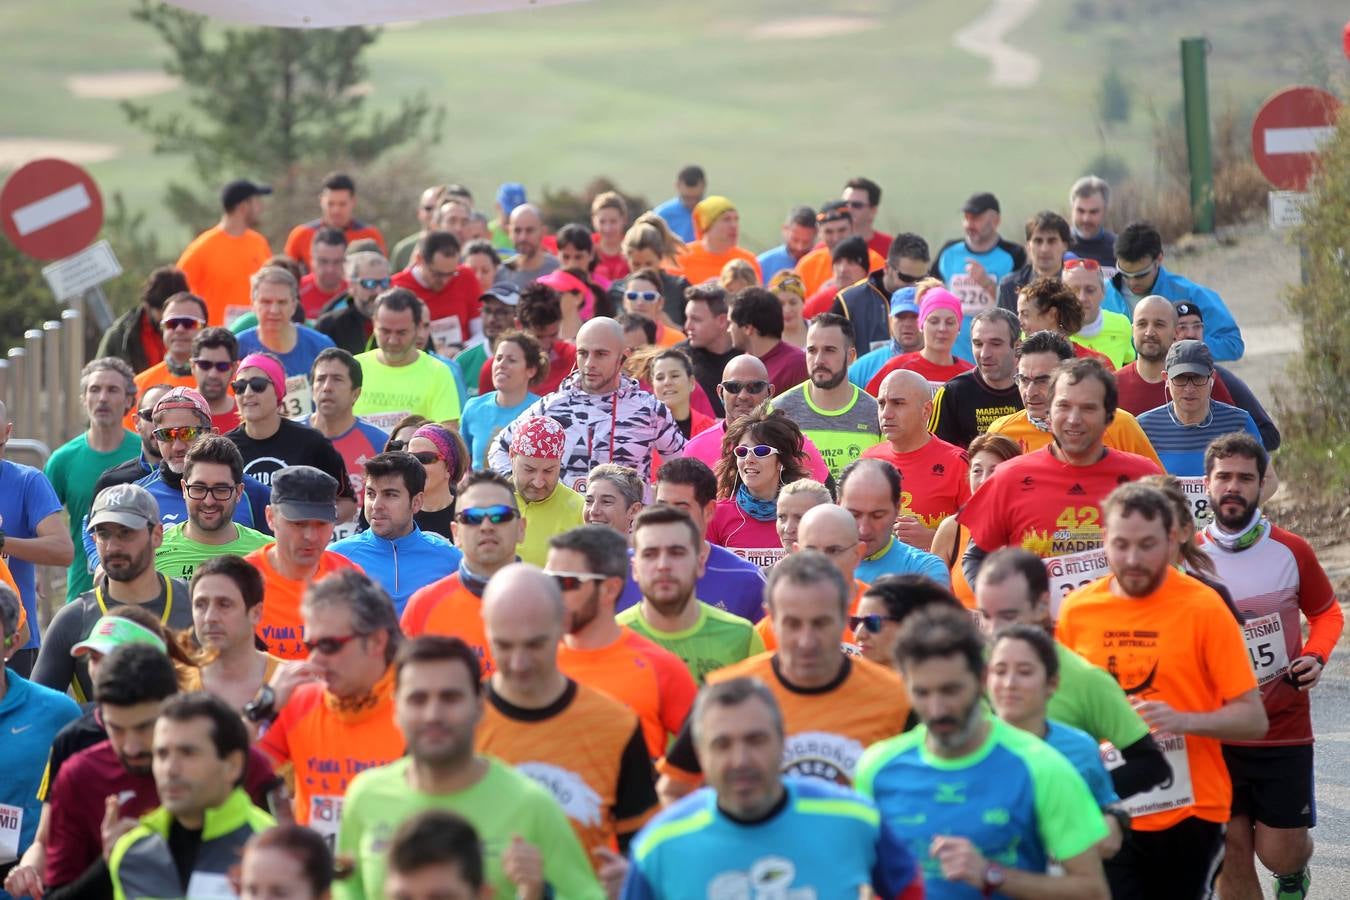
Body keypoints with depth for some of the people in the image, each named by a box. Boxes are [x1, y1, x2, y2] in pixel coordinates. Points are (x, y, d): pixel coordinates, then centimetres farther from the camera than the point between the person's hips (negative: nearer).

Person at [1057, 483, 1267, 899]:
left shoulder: (1204, 607, -7)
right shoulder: (1076, 610, 2)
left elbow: (1254, 719, -7)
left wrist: (1184, 720, -22)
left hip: (1190, 813, -2)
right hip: (1108, 813, 2)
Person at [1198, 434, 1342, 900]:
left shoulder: (1291, 551, -4)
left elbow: (1327, 613, 10)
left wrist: (1316, 657, -10)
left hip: (1284, 727, 0)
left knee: (1279, 852, 2)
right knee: (1231, 856, 1)